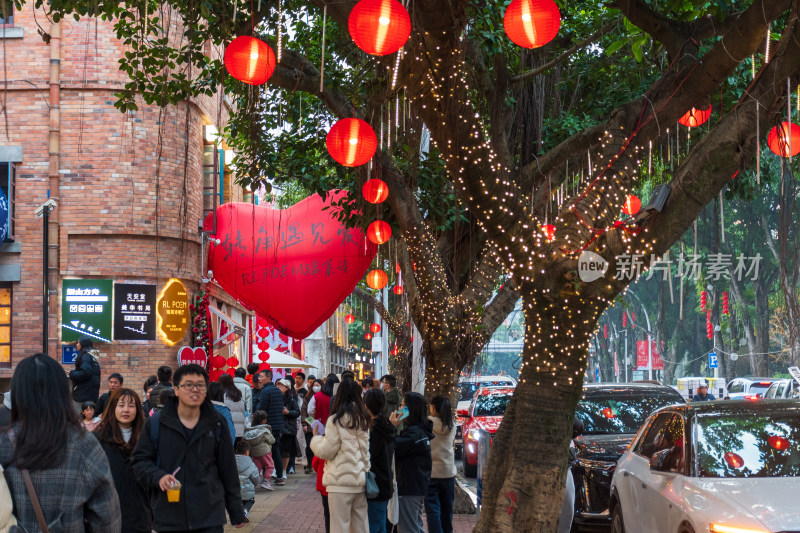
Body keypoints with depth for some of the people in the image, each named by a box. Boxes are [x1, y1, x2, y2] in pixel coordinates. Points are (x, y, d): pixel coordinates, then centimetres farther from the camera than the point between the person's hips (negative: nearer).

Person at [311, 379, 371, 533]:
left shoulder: (336, 420, -9)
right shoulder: (364, 419, 8)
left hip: (341, 481, -6)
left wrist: (316, 437, 11)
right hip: (361, 480, 6)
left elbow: (326, 452, -4)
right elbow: (367, 451, 14)